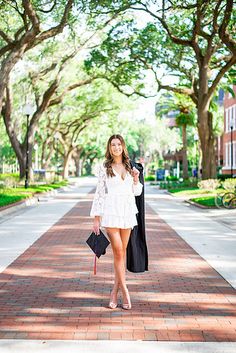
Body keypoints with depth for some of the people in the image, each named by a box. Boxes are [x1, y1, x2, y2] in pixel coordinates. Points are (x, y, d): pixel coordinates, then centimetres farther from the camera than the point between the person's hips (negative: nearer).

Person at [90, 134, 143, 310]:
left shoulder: (130, 166, 11)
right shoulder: (105, 167, 3)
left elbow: (136, 192, 15)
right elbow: (99, 192, 3)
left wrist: (136, 179, -5)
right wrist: (96, 218, -1)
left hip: (128, 211, 4)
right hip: (111, 211, -3)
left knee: (123, 252, 6)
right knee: (118, 252, -9)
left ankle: (115, 292, 15)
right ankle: (125, 292, -1)